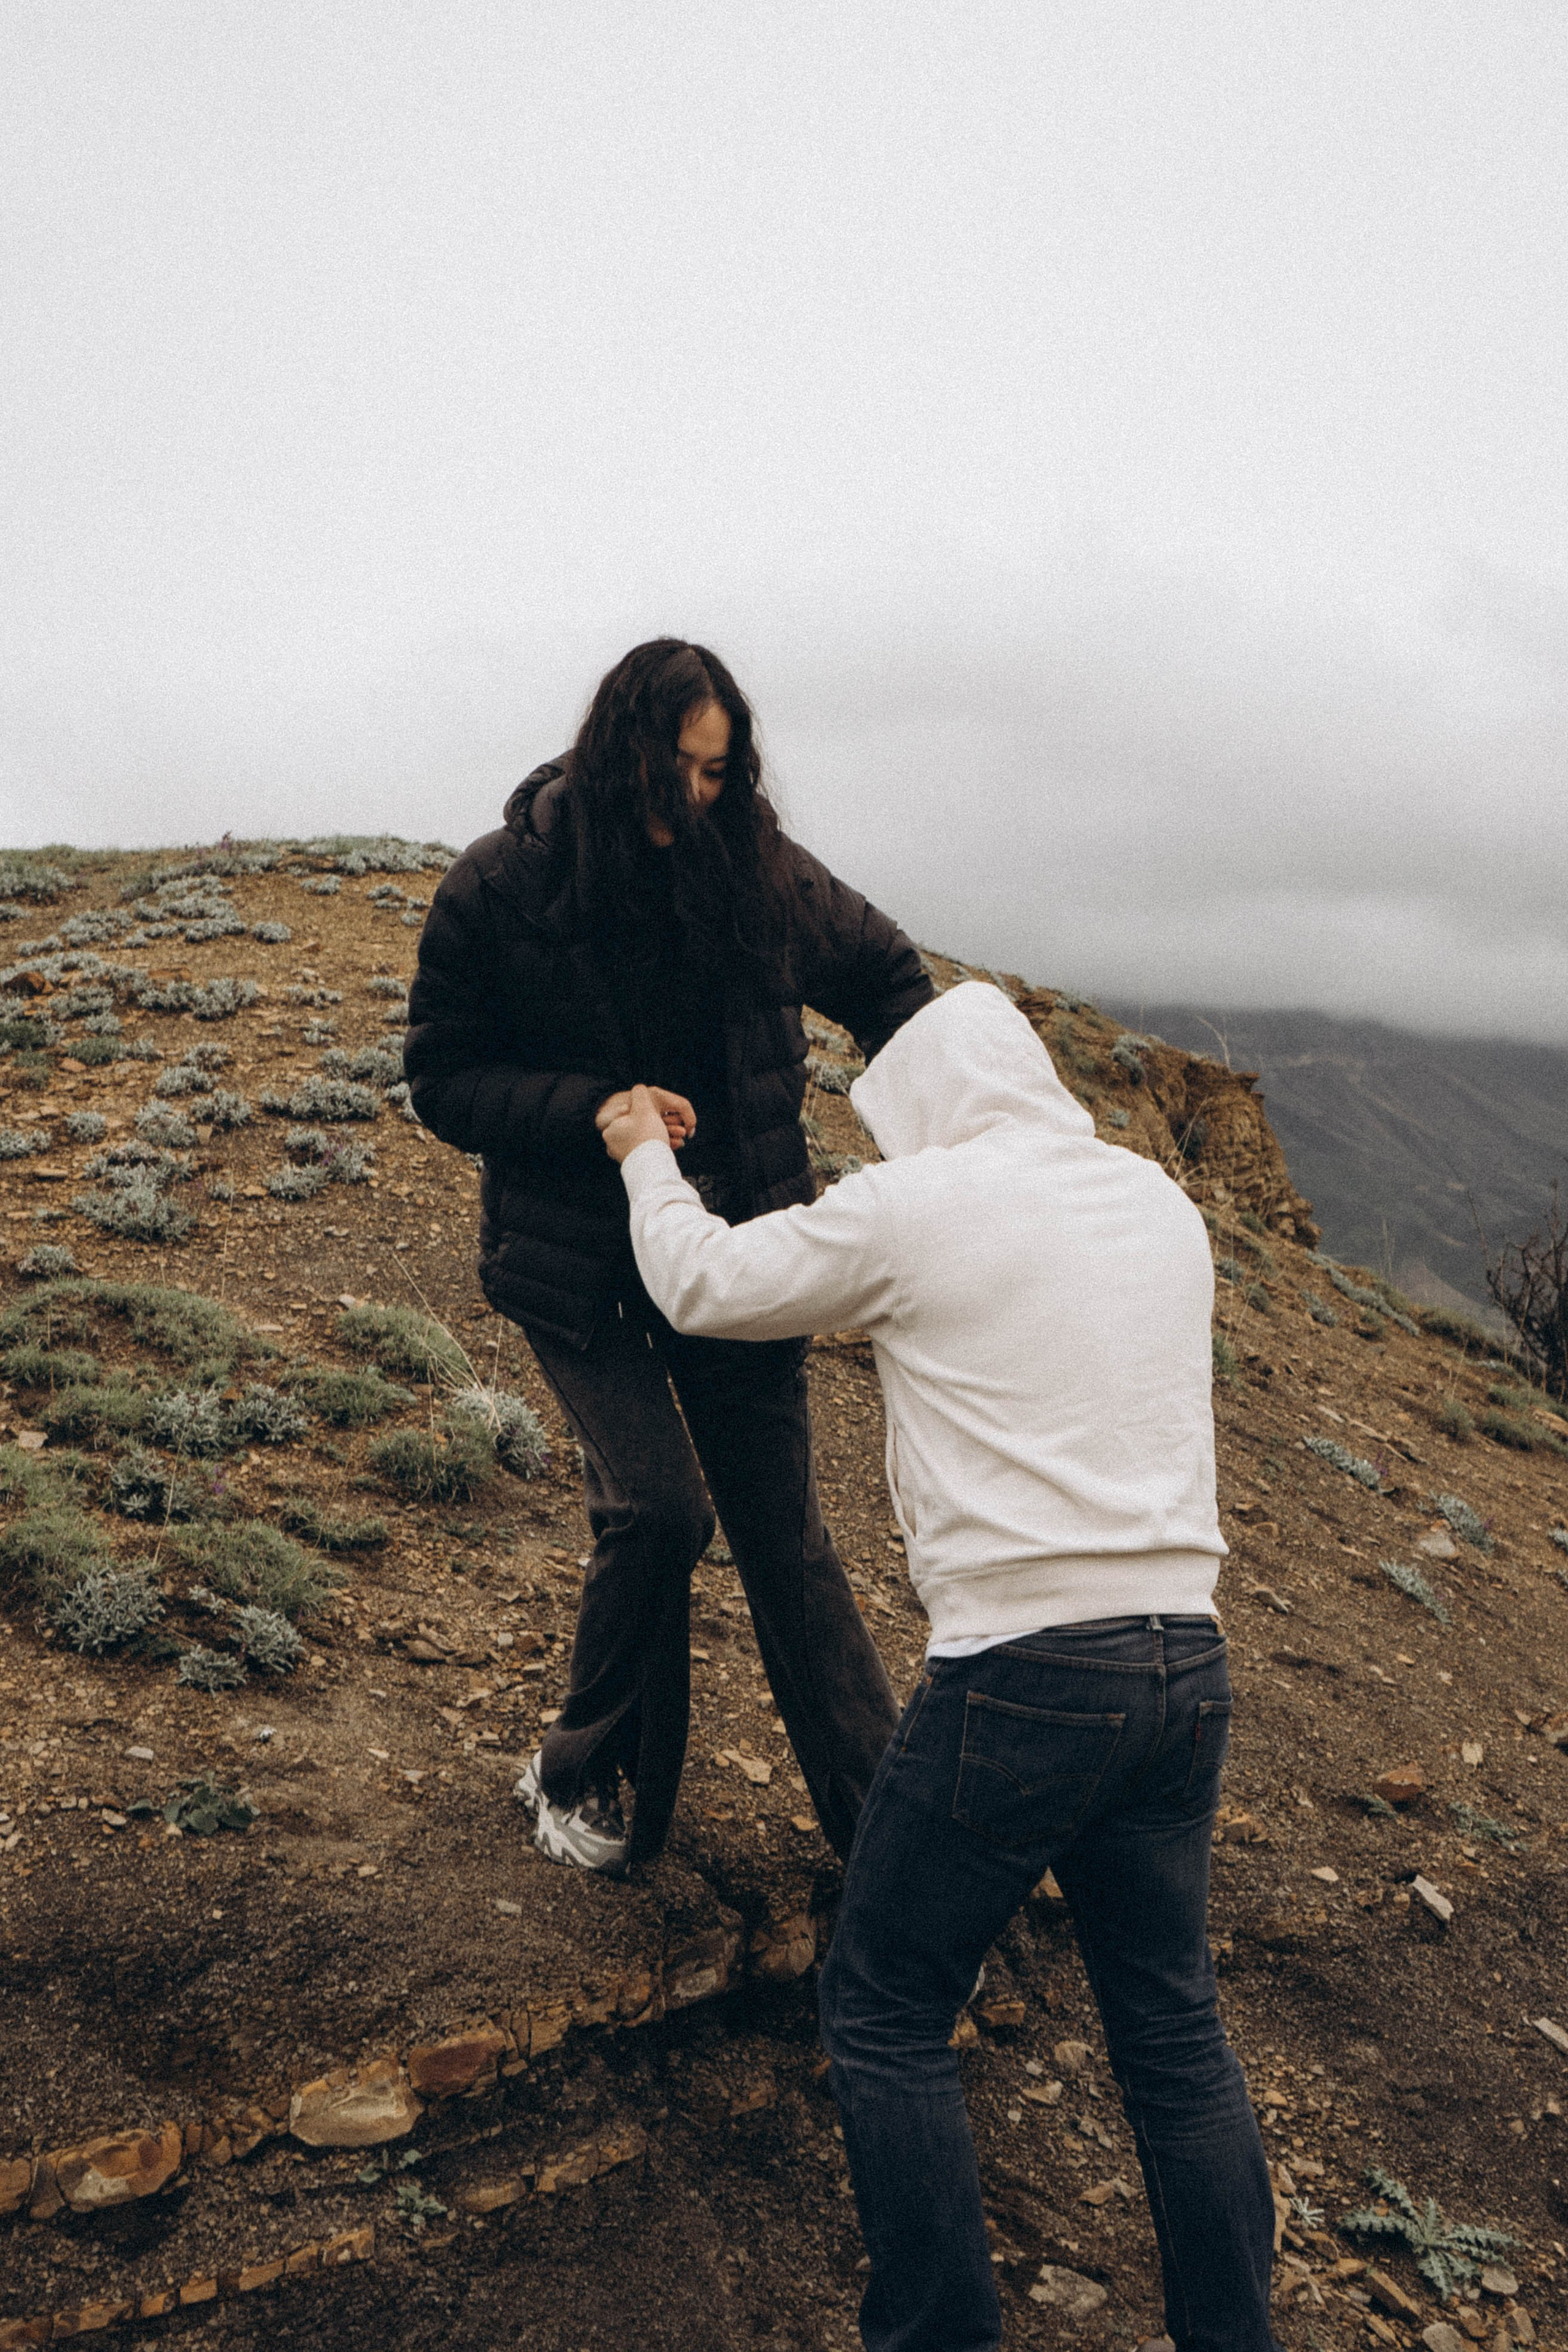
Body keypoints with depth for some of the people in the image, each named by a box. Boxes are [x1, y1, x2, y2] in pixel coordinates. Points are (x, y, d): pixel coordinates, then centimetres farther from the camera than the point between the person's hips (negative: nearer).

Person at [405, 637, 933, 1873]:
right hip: (580, 1261, -2)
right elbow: (444, 1082, -6)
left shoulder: (758, 870, -4)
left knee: (786, 1531, 5)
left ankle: (881, 1818, 17)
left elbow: (884, 971, 13)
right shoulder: (500, 890, -10)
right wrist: (594, 1109, -21)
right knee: (656, 1508, -14)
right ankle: (583, 1774, 13)